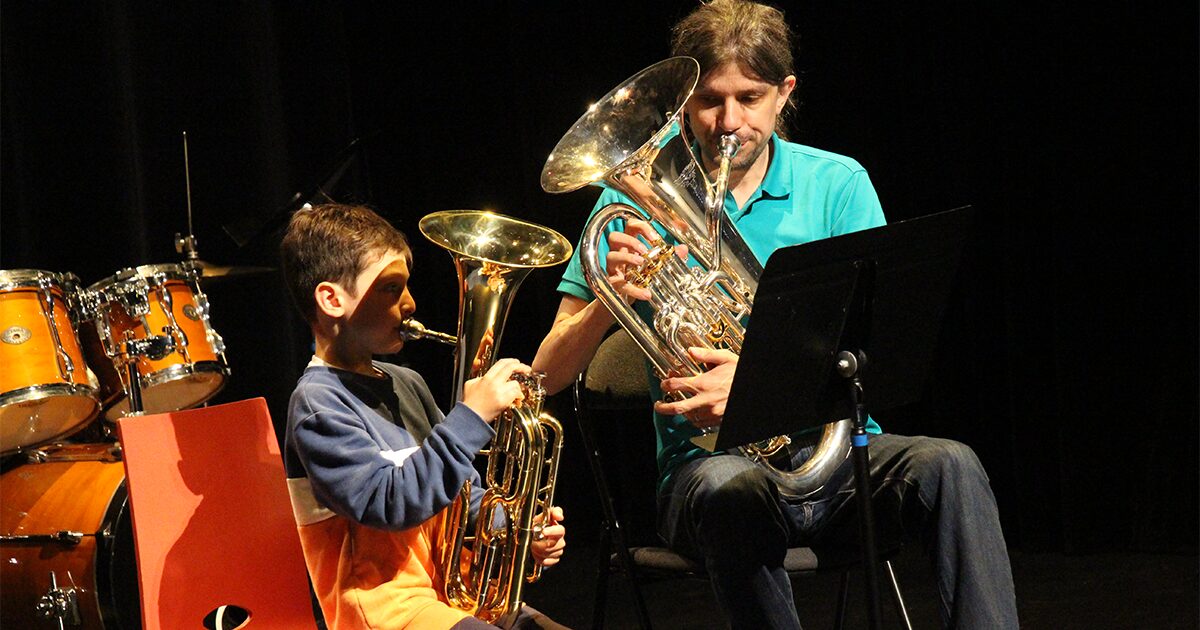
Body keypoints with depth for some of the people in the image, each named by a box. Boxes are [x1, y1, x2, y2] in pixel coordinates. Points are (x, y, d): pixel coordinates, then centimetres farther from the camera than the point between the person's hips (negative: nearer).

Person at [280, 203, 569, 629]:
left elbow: (465, 496, 22)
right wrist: (471, 416, -23)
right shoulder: (318, 405, -11)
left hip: (454, 591, 9)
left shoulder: (406, 385, 15)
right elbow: (389, 503, -23)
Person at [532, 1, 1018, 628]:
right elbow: (549, 375, 3)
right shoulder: (638, 200, 4)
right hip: (708, 461, -1)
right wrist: (610, 299, -18)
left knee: (949, 465, -29)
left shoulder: (838, 184, 6)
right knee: (733, 489, -37)